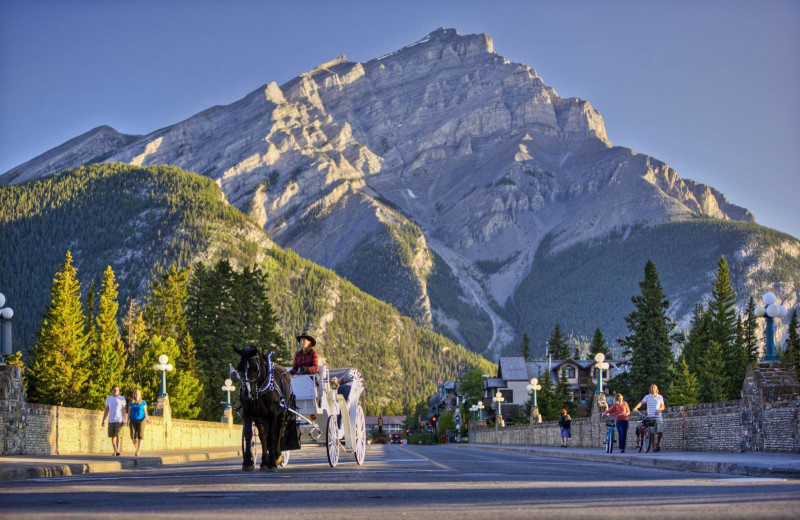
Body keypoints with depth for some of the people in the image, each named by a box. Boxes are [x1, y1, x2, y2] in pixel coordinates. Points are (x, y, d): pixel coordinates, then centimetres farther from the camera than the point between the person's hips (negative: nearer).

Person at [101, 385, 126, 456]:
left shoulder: (122, 398, 1)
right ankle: (115, 451, 18)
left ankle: (117, 451, -21)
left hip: (119, 420, -3)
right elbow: (106, 410, 12)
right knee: (112, 436, 7)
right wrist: (103, 420, 6)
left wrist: (124, 420, -10)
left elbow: (124, 410, -2)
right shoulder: (108, 399, 10)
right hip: (111, 420, 4)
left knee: (118, 435, -14)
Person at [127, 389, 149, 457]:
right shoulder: (131, 403, 9)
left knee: (140, 437, -12)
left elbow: (145, 411, 1)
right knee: (133, 436, -8)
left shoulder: (143, 402, 4)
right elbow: (129, 412, 10)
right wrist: (128, 421, 0)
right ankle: (136, 448, 20)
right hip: (133, 421, 2)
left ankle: (137, 452, -11)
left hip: (141, 420, -2)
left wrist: (146, 418, -17)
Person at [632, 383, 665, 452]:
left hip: (658, 417, 1)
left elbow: (663, 407, 10)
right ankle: (653, 446, 3)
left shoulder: (660, 397, 12)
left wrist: (659, 409, -13)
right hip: (650, 417, -1)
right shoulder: (647, 397, 8)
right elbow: (641, 403, -4)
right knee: (652, 433, -6)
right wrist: (635, 408, -22)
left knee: (660, 431, -7)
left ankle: (658, 444, 16)